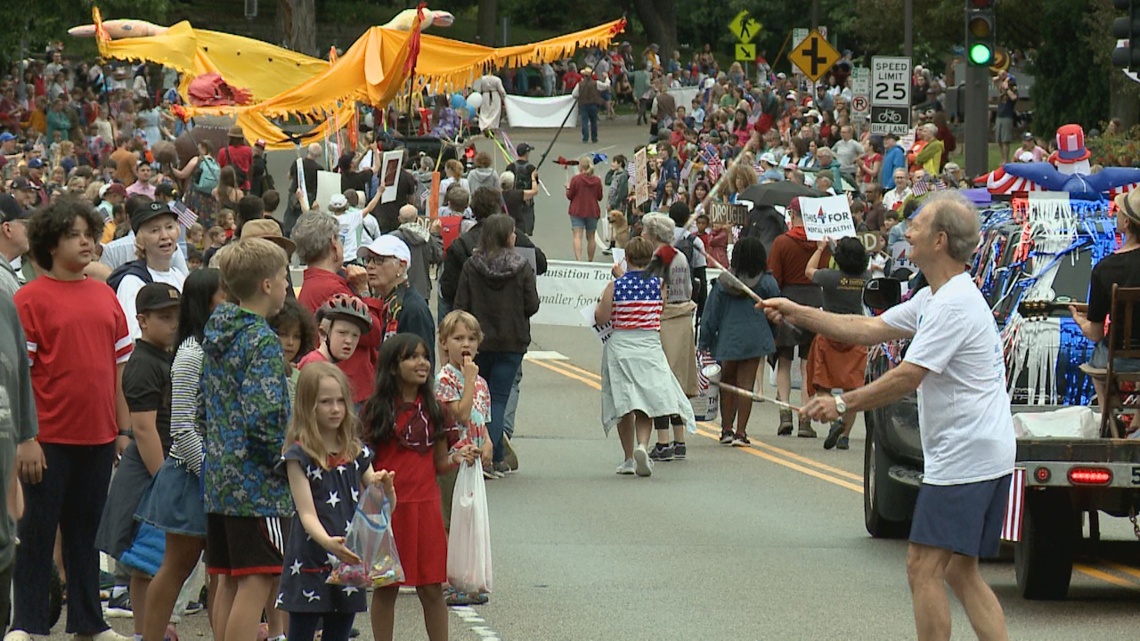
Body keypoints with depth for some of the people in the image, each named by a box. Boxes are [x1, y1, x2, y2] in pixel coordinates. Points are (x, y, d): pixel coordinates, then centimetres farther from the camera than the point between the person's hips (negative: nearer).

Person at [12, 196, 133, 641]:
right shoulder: (31, 299, -6)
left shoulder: (105, 297, 10)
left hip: (98, 436, 5)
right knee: (37, 531, 1)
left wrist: (124, 429, 12)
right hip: (50, 436, -5)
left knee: (86, 530, 12)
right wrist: (24, 438, -14)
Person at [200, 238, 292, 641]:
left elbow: (203, 406, 18)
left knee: (231, 582, 14)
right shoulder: (263, 341, -14)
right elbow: (263, 417, -23)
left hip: (219, 479, 9)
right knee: (257, 583, -8)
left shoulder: (215, 334, 12)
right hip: (257, 484, -9)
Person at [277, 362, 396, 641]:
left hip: (348, 563, 5)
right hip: (309, 564, -5)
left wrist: (386, 487, -13)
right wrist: (327, 542, -35)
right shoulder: (299, 454, -8)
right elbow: (307, 513, -16)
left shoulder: (357, 452, 8)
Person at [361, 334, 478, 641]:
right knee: (386, 588, 5)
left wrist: (457, 458, -9)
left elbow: (439, 463, 11)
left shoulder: (433, 410, 8)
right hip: (387, 506, -3)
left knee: (432, 588, 4)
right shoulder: (377, 409, -2)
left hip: (425, 506, 3)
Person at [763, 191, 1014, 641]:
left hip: (962, 461, -11)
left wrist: (843, 404, -9)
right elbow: (870, 330, 21)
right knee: (961, 572, 12)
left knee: (924, 567, -7)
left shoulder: (953, 305, -18)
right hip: (984, 456, 11)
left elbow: (906, 379, -19)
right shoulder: (934, 298, 15)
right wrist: (799, 314, 17)